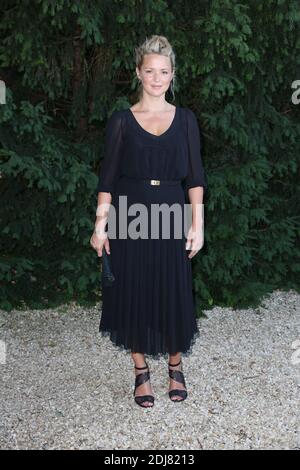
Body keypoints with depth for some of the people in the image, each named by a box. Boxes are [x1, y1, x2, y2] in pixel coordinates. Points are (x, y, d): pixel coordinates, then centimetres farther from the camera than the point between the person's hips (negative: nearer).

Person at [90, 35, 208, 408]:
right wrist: (100, 224, -5)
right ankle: (141, 373, 23)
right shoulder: (121, 120, 2)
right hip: (130, 215, 0)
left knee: (174, 293, 5)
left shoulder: (185, 119, 5)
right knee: (133, 292, 4)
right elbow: (108, 177, 1)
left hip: (172, 216, 1)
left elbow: (195, 176, 2)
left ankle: (175, 368, 28)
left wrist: (197, 224, -6)